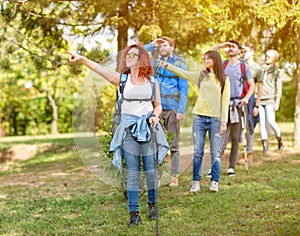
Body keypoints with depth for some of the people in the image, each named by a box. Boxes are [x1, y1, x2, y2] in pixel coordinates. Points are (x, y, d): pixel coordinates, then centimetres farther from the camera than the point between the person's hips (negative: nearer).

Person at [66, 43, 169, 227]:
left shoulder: (152, 81, 7)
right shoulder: (121, 79, 4)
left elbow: (158, 105, 13)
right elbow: (98, 68, -8)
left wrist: (155, 116, -8)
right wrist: (81, 59, -21)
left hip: (149, 127, 1)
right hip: (129, 128, 0)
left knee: (151, 170, 3)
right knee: (132, 172, 0)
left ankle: (153, 204, 25)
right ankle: (134, 213, 4)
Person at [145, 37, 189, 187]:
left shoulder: (179, 64, 3)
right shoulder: (155, 63, 12)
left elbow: (184, 88, -1)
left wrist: (181, 110, -9)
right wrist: (152, 45, 3)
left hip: (172, 109, -3)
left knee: (173, 144, 0)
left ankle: (174, 176, 4)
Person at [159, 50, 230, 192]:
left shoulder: (224, 80, 2)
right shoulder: (200, 75, 11)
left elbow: (225, 102, 0)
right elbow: (183, 73, 9)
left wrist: (223, 122, -5)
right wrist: (168, 66, -1)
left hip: (215, 119, -2)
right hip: (199, 118, 2)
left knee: (215, 153, 1)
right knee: (198, 152, 2)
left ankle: (214, 183, 8)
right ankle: (195, 182, 7)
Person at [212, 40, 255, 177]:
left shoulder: (244, 67, 8)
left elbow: (252, 86, 7)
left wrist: (246, 98, -10)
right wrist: (220, 46, 2)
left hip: (237, 104, 0)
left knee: (235, 137, 1)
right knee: (220, 136, -6)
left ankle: (231, 167, 6)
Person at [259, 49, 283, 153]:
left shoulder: (276, 71, 3)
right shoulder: (261, 69, 12)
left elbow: (279, 88, 0)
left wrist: (277, 103, -6)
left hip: (270, 100, -3)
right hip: (260, 100, 3)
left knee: (271, 121, -13)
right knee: (262, 123, -1)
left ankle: (279, 139, 10)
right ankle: (265, 145, 3)